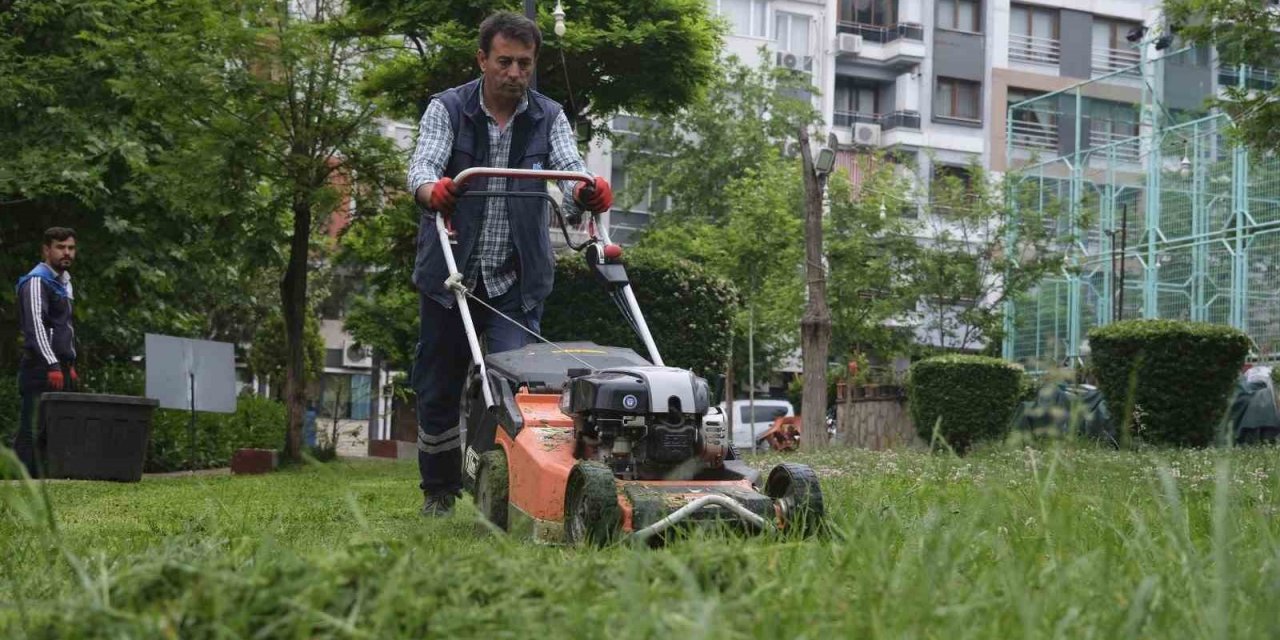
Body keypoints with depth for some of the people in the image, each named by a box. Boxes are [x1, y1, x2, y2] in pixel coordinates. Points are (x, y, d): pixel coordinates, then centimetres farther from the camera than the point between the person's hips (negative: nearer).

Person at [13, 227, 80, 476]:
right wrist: (52, 366, -28)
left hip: (60, 370, 9)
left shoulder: (63, 282, 20)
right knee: (32, 431, -10)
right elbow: (35, 326, -20)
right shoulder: (36, 281, -9)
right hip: (40, 371, -9)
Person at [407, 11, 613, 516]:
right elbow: (422, 166, -21)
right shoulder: (447, 109, -5)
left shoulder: (548, 117, 0)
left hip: (517, 281, 0)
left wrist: (589, 191, -39)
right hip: (449, 275, 0)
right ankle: (439, 493, 27)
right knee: (437, 392, 9)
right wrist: (433, 189, -45)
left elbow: (570, 169, -15)